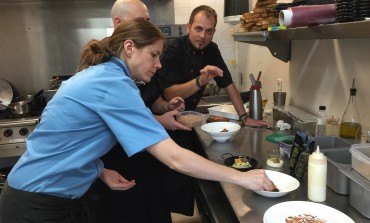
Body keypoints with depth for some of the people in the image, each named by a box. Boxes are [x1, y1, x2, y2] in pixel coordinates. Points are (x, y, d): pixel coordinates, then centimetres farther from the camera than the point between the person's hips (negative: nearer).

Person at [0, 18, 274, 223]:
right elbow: (175, 158, -29)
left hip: (56, 197, 9)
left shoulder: (97, 74, 4)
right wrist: (241, 177, -21)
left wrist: (101, 170, -2)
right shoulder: (113, 84, -26)